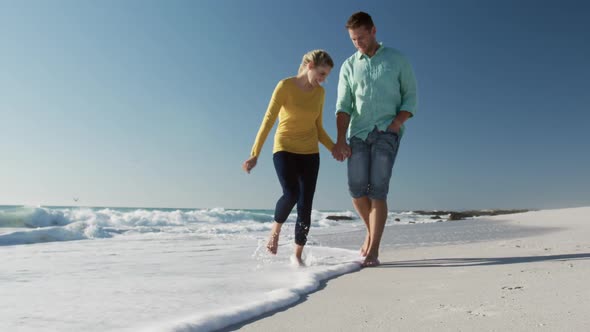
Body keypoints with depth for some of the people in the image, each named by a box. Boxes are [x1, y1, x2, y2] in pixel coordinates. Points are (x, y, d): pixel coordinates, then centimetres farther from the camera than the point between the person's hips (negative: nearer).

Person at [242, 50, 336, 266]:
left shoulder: (319, 92, 6)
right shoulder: (285, 86, -9)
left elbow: (318, 129, 12)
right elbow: (268, 120, -13)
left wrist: (335, 148, -2)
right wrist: (255, 154, -19)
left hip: (310, 153, 4)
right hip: (284, 150, -4)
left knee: (306, 205, -1)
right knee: (291, 194, -26)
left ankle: (298, 255, 12)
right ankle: (275, 230, 4)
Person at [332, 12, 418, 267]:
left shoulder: (396, 59, 8)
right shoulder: (349, 66, 12)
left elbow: (410, 96, 6)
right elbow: (343, 106, 2)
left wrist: (396, 123, -11)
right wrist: (340, 140, -11)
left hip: (386, 132, -2)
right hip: (358, 133, 2)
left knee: (378, 190, -11)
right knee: (357, 189, -6)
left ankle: (373, 251, -5)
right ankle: (372, 230, 22)